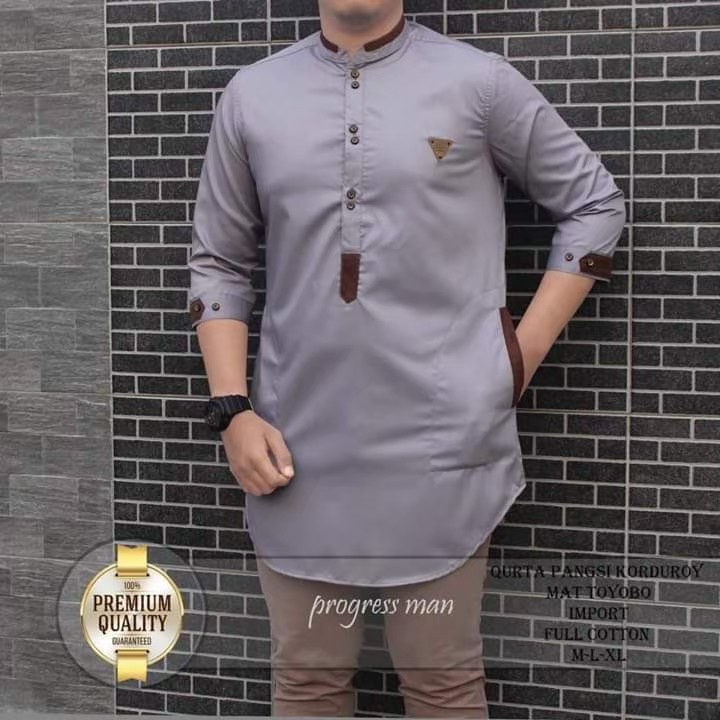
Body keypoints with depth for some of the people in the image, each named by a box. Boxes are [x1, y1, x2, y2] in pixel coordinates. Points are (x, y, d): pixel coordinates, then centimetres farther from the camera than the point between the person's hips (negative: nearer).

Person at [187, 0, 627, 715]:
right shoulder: (250, 94, 8)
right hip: (298, 448, 2)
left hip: (440, 448, -2)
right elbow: (219, 264, 11)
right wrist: (231, 409, 0)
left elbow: (595, 202, 8)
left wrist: (524, 351, 1)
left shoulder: (478, 80, 0)